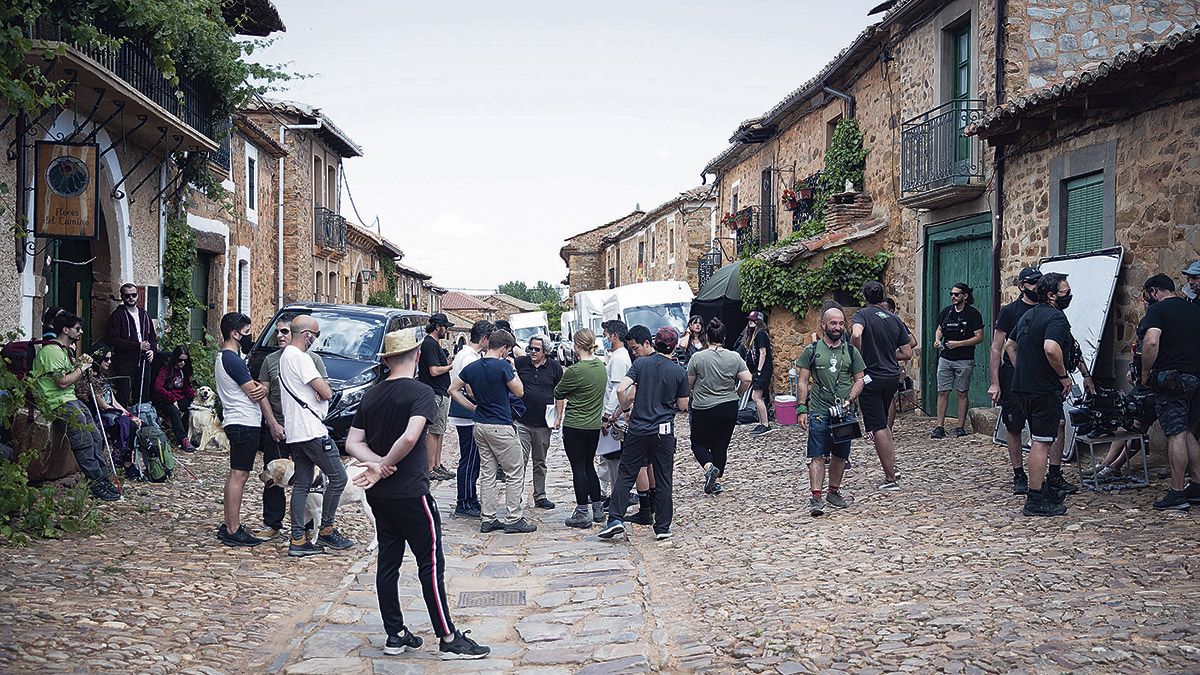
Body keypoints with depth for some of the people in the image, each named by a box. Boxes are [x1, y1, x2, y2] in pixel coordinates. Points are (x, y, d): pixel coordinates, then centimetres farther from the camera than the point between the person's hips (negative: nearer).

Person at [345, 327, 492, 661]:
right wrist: (383, 467, -16)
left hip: (379, 494, 7)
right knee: (431, 564, -2)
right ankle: (448, 639, 2)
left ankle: (395, 635, 18)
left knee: (388, 561, 12)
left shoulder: (371, 395, 9)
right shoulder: (421, 392, -12)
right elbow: (410, 437, -27)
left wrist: (376, 463, -9)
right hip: (410, 492, -7)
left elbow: (352, 442, 5)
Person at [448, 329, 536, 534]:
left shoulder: (472, 367, 5)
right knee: (515, 473, 2)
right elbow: (519, 392, -6)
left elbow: (453, 389, 11)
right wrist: (512, 369, 2)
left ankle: (487, 519, 13)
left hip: (480, 425, 7)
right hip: (501, 427, -7)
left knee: (487, 474, 12)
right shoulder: (502, 366, -15)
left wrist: (473, 407, 14)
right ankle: (514, 519, 3)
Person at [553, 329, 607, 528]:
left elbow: (559, 393, -5)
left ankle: (582, 513, 5)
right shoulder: (601, 366, 3)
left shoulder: (575, 371, -19)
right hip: (594, 425, 7)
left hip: (575, 426, -7)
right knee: (589, 465, 18)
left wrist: (558, 416, 10)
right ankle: (598, 508, 24)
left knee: (578, 468, 1)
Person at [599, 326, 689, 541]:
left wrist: (626, 408, 5)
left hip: (638, 429, 0)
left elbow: (621, 389, -13)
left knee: (626, 474, 8)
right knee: (663, 480, 7)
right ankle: (663, 528, 11)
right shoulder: (680, 372, -2)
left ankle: (616, 519, -2)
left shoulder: (641, 363, -3)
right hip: (664, 431, 0)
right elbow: (683, 406, 4)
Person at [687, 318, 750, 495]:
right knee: (721, 445, 13)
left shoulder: (698, 357, -11)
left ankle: (709, 467, -15)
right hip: (729, 407, 3)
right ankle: (714, 483, 16)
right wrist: (737, 395, 11)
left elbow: (688, 384, -3)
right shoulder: (735, 357, -2)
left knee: (699, 443, 12)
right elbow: (747, 379, -5)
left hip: (703, 409, -3)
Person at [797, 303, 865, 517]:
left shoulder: (851, 351, 8)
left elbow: (859, 380, 11)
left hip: (844, 412, 3)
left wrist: (850, 399, -7)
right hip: (819, 411, -3)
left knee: (840, 455, 11)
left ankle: (834, 492, 26)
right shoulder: (812, 351, 2)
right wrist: (802, 409, -5)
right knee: (817, 455, -8)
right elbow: (802, 381, 3)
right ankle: (816, 498, -11)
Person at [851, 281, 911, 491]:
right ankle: (892, 466, 22)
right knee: (883, 424, 24)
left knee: (878, 428, -2)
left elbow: (856, 335, -31)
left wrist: (859, 356, -15)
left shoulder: (863, 314, -8)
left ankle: (891, 479, -1)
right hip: (892, 377, 6)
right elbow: (907, 354, 7)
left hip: (871, 378, -6)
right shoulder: (895, 319, 7)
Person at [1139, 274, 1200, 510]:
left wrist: (1145, 374, -11)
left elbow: (1151, 342, -21)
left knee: (1175, 435, -5)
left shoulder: (1157, 310, -6)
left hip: (1171, 378, -7)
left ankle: (1177, 494, -3)